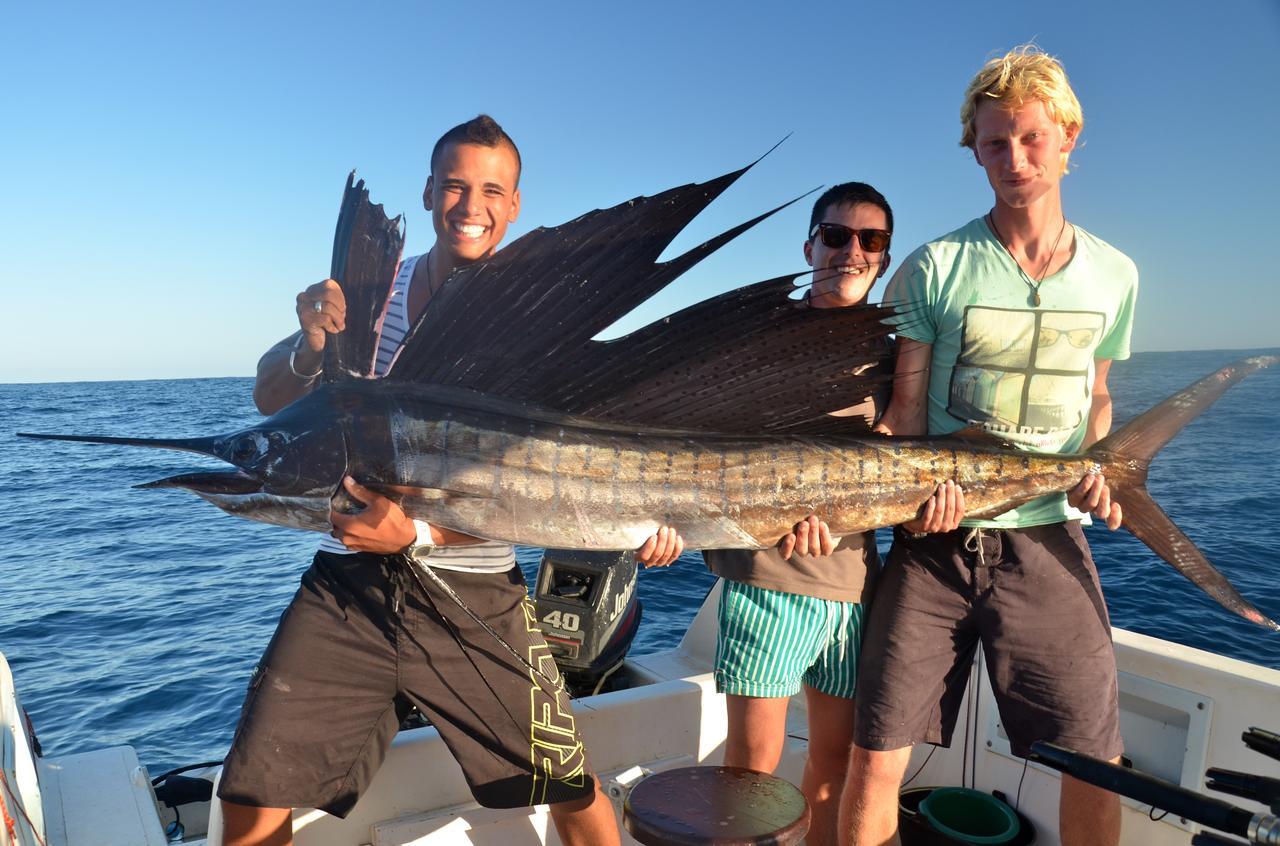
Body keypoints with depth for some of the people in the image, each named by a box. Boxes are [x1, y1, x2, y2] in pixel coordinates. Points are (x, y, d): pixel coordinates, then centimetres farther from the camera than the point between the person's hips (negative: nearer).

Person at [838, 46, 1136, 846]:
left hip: (1048, 541, 3)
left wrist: (1095, 467, 0)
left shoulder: (1113, 275, 7)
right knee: (877, 756, 0)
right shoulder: (933, 269, -4)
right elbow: (903, 412, -3)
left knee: (1097, 764, 8)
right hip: (935, 540, -2)